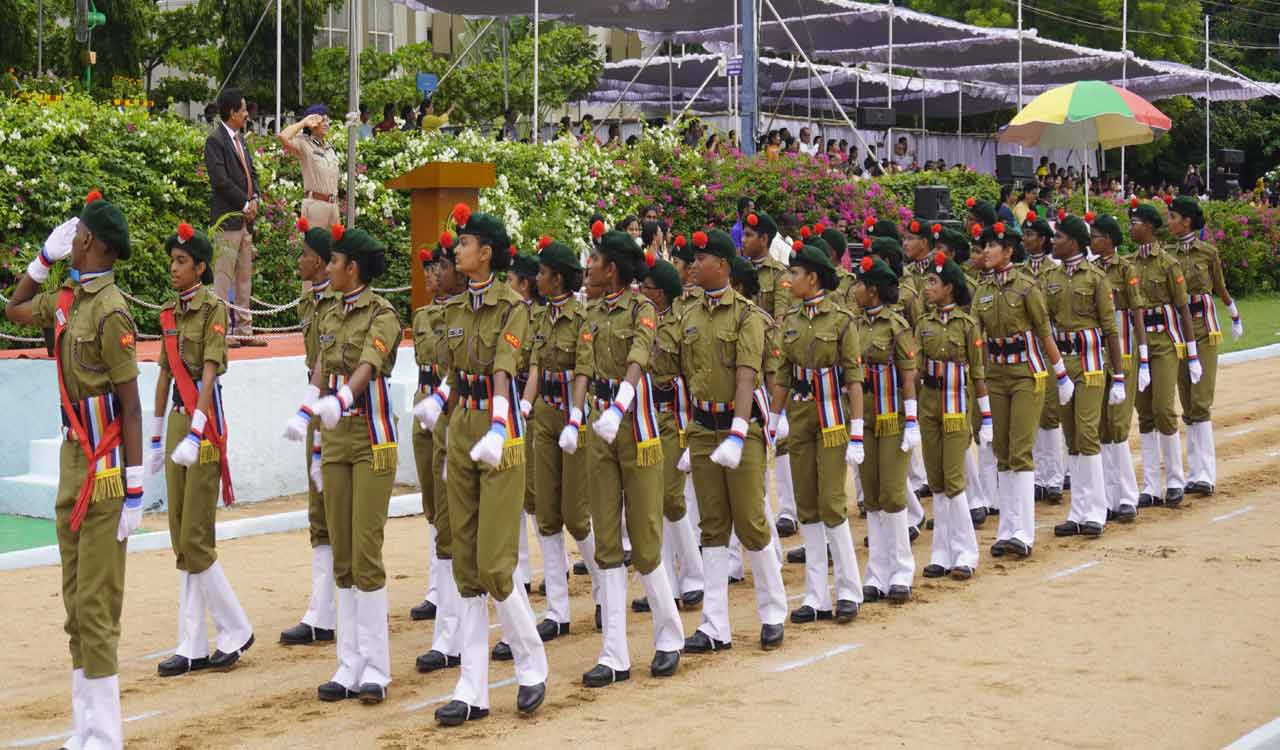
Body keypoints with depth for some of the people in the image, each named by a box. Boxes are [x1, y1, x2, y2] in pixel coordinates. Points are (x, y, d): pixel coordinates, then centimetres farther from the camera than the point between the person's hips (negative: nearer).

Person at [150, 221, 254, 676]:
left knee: (195, 539, -7)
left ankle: (235, 631, 7)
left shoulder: (214, 309, -10)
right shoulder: (170, 313, 12)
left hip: (204, 421, -8)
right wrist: (156, 437, 17)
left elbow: (209, 373, -19)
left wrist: (195, 434, -26)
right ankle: (192, 646, 11)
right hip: (177, 419, 8)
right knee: (181, 540, 7)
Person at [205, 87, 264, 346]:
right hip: (227, 218, -9)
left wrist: (255, 200, 2)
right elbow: (220, 180, -17)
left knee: (245, 276, 10)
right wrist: (245, 203, -11)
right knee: (224, 276, -6)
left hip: (245, 217, 9)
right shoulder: (215, 140, -10)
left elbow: (251, 172, 19)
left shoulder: (239, 138, 17)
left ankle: (243, 329, 14)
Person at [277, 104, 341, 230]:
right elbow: (282, 137, -25)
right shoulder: (304, 143, -5)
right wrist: (304, 122, -11)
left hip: (333, 204, 7)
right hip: (315, 202, -7)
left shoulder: (329, 147, 15)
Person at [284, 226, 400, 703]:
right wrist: (305, 414, 1)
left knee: (365, 553, -8)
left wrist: (340, 400, -43)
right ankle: (350, 665, 11)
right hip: (336, 439, 7)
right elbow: (321, 377, 10)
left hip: (372, 439, -7)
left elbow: (367, 367, -27)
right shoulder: (330, 316, 12)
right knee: (342, 556, 6)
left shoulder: (382, 315, -10)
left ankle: (376, 669, -2)